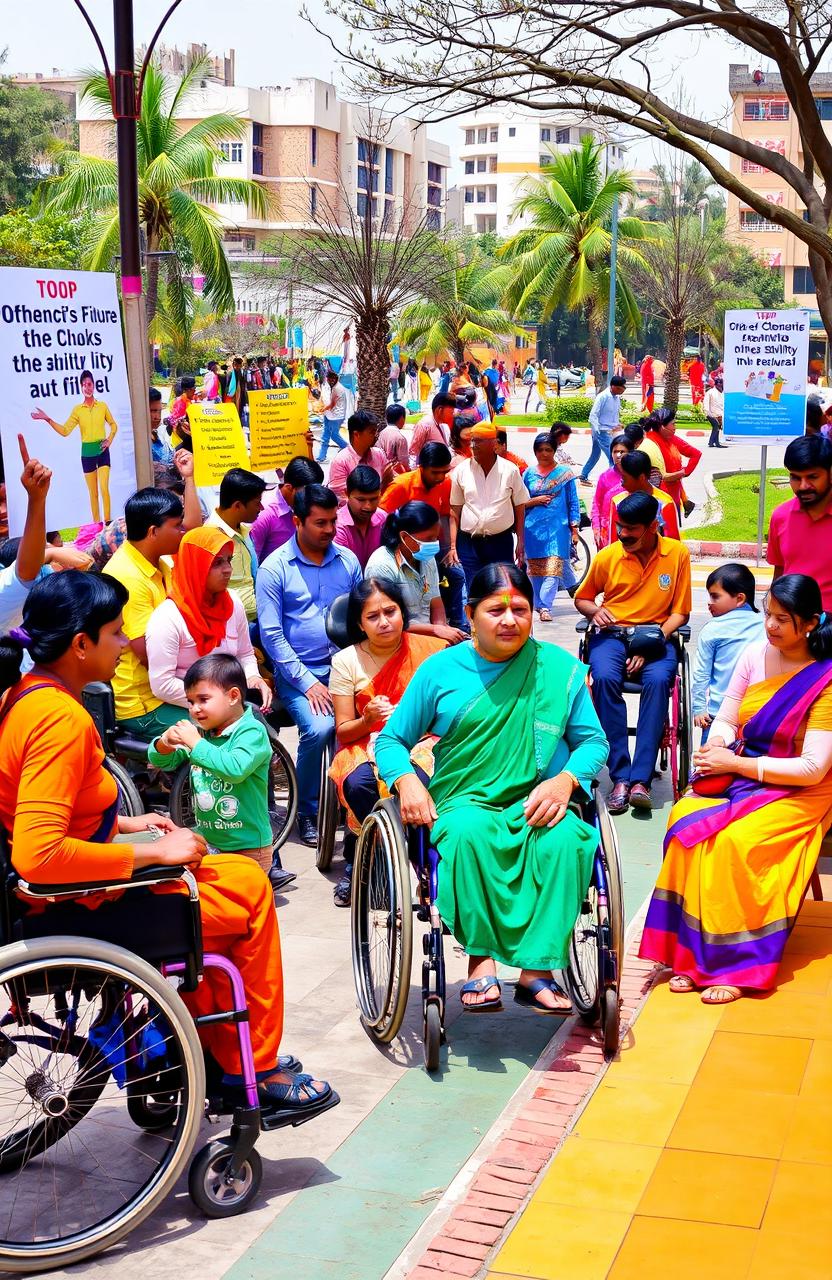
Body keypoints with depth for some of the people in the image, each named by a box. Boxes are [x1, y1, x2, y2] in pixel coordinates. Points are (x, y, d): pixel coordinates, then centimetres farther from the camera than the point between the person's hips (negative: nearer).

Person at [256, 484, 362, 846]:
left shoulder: (347, 560, 9)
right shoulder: (274, 568, -2)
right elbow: (271, 634, -5)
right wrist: (308, 683, -12)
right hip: (297, 672, -3)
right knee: (318, 728, -29)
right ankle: (305, 810, -3)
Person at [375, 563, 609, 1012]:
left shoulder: (561, 668, 7)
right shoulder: (439, 670, 6)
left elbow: (593, 741, 10)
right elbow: (391, 740, 11)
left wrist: (565, 780, -11)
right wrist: (406, 780, -11)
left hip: (535, 804, 1)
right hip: (462, 803, -1)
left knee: (565, 837, -34)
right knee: (469, 832, -37)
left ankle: (536, 970, -28)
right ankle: (481, 961, -29)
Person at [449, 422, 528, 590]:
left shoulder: (510, 470, 1)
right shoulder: (461, 470, 3)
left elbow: (520, 509, 6)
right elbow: (454, 512, 5)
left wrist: (521, 543, 0)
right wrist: (453, 546, 0)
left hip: (501, 542, 0)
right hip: (469, 543, 1)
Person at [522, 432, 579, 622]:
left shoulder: (564, 473, 3)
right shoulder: (529, 473, 9)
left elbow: (573, 503, 4)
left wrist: (575, 530, -1)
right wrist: (535, 501, -7)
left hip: (558, 527, -3)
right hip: (533, 528, 3)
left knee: (553, 568, -12)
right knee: (534, 568, 7)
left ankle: (545, 606, -14)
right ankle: (538, 603, 19)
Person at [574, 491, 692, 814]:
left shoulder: (678, 554, 0)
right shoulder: (607, 557, 2)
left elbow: (680, 612, 2)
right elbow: (582, 598, 18)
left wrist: (652, 645, -13)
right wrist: (595, 610, -7)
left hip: (655, 635, -1)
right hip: (611, 633, 1)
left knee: (658, 679, -34)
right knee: (605, 678, -33)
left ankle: (641, 779, -32)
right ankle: (620, 777, -30)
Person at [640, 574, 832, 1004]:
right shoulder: (755, 654, 3)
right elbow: (725, 720, 9)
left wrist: (735, 763, -18)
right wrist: (716, 747, -15)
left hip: (797, 793, -4)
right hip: (739, 777, 5)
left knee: (733, 840, -32)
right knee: (685, 819, -25)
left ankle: (735, 966, -19)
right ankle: (691, 954, -20)